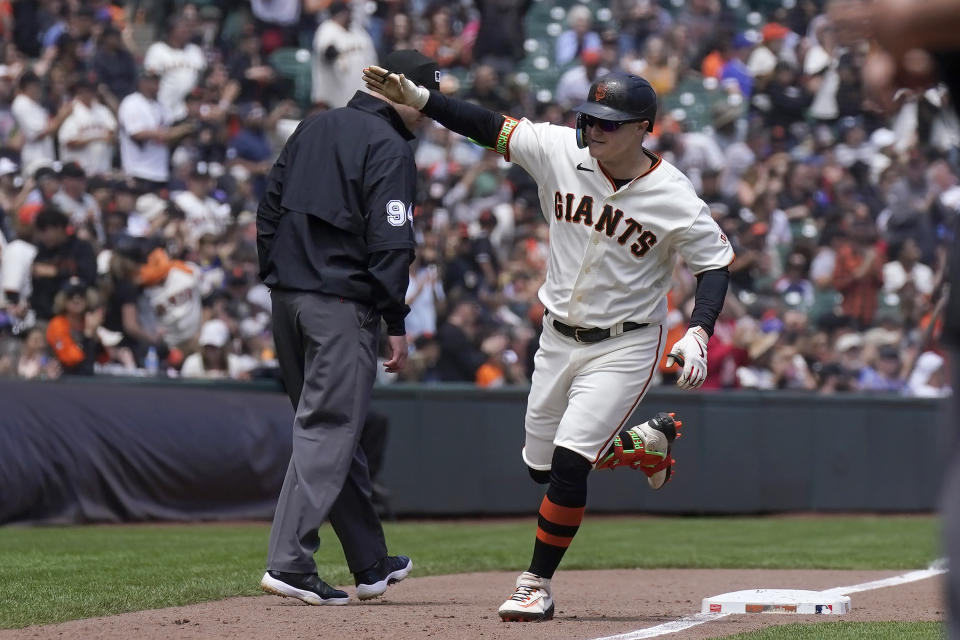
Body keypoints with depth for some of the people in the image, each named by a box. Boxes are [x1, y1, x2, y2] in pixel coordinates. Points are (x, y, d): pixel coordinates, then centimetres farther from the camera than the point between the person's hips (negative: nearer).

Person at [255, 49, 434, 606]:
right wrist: (396, 324, -13)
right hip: (342, 305, -8)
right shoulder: (390, 148, -8)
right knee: (329, 431, -7)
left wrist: (277, 281, 17)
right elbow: (390, 243, -15)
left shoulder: (314, 129, 16)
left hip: (286, 300, 8)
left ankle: (370, 563, 21)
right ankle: (289, 562, -14)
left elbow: (269, 210, 17)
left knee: (333, 430, 13)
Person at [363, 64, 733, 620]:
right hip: (559, 338, 5)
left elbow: (716, 263, -9)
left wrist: (698, 333, -23)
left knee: (569, 461, -17)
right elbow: (488, 126, -7)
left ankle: (537, 585, -1)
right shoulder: (560, 151, -10)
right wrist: (416, 97, -18)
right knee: (541, 465, 14)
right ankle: (643, 443, 41)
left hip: (625, 347, -5)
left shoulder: (675, 199, -18)